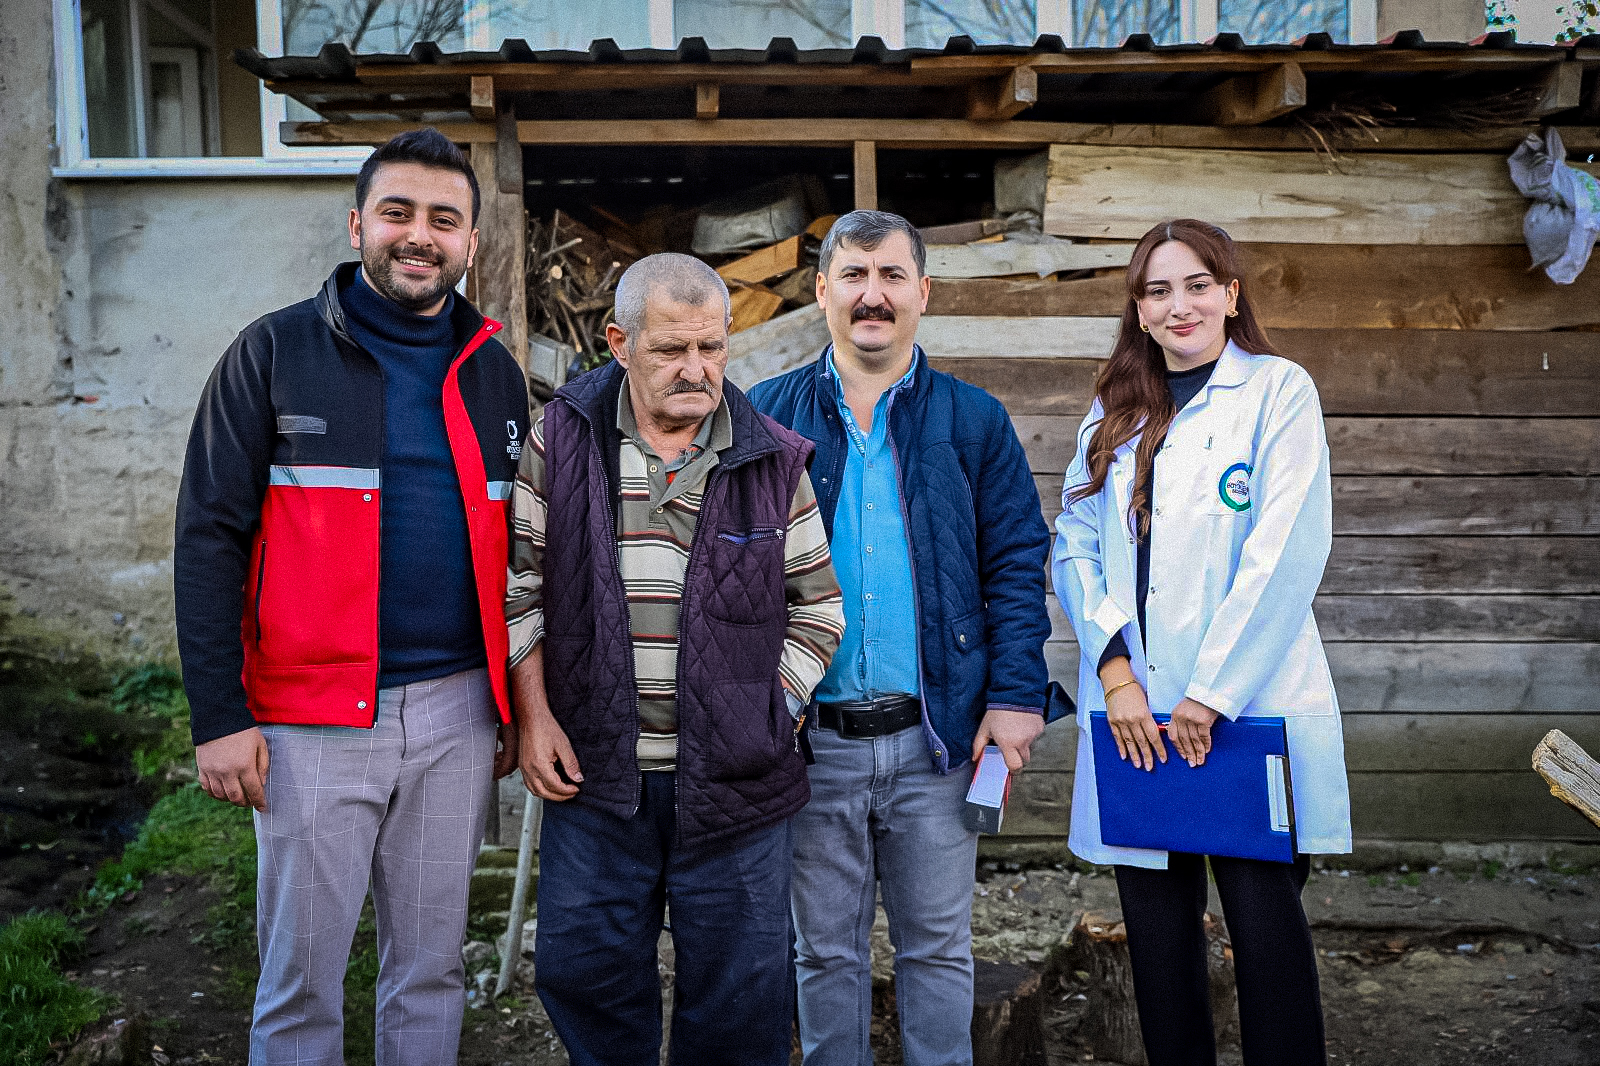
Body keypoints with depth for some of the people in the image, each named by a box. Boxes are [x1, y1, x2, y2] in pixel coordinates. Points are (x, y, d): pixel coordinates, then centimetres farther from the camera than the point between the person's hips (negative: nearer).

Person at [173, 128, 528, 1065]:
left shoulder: (495, 373, 9)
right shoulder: (276, 352, -2)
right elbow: (210, 538, -5)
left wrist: (521, 704, 13)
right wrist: (219, 716, -10)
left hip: (457, 714, 3)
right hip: (313, 722, -3)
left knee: (433, 968, 14)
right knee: (301, 983, 6)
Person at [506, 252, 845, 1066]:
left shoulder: (772, 461, 0)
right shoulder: (563, 438, 0)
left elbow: (819, 608, 5)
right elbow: (520, 583, 5)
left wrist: (769, 717, -2)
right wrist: (534, 715, -1)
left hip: (735, 783, 0)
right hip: (594, 768, 1)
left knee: (738, 986, 9)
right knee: (582, 969, 13)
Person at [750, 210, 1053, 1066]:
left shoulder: (975, 421, 4)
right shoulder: (766, 416, 4)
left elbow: (1017, 563, 3)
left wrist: (1016, 695, -7)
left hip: (938, 735, 0)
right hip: (810, 737, 0)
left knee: (939, 947, 13)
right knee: (825, 951, 14)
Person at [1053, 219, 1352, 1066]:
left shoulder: (1278, 390, 1)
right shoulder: (1113, 414, 15)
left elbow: (1287, 551, -9)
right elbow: (1076, 548, 7)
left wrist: (1213, 691, -14)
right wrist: (1114, 670, -7)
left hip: (1251, 707, -4)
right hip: (1136, 711, 4)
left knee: (1265, 920, 0)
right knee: (1157, 926, 9)